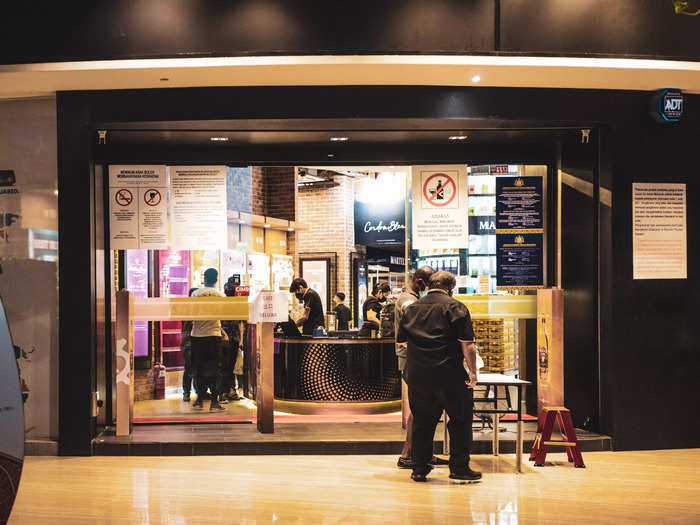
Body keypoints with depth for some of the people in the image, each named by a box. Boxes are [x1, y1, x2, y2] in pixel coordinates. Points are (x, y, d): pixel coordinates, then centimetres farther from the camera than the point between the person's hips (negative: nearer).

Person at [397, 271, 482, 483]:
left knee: (422, 422, 14)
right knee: (460, 421, 8)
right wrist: (472, 372, -4)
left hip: (417, 376, 5)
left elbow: (402, 340, 19)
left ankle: (419, 468, 17)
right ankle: (459, 467, 8)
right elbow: (467, 344, -10)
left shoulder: (411, 308, 11)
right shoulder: (455, 307, -5)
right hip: (450, 376, -5)